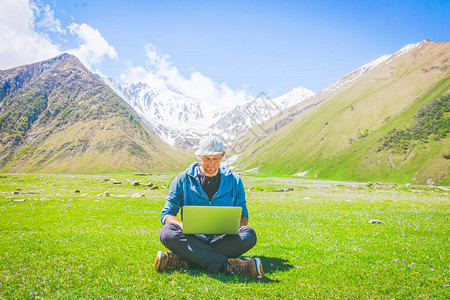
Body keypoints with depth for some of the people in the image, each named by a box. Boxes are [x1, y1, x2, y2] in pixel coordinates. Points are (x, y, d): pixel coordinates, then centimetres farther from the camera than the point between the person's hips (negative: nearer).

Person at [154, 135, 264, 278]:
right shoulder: (182, 179, 6)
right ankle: (227, 265, -35)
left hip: (222, 239, 1)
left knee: (249, 234, -29)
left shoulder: (234, 181, 11)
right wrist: (182, 225, -18)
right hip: (193, 238, -1)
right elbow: (166, 214, 6)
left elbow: (243, 216, 15)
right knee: (167, 232, -31)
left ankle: (182, 261, -32)